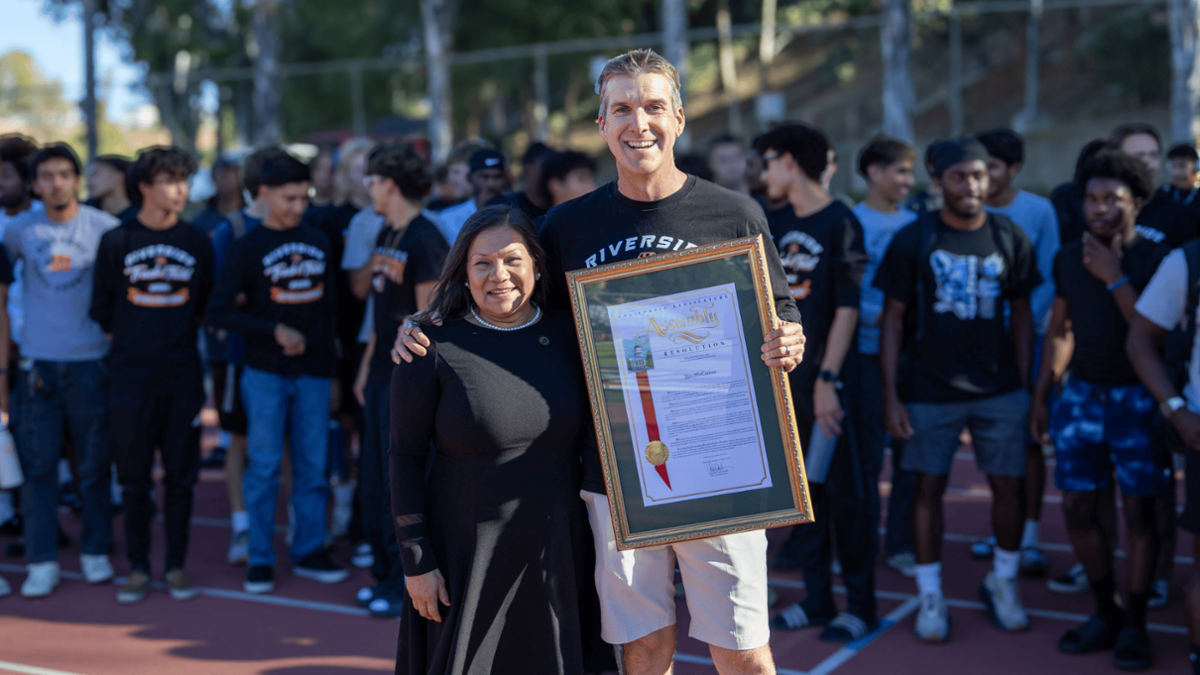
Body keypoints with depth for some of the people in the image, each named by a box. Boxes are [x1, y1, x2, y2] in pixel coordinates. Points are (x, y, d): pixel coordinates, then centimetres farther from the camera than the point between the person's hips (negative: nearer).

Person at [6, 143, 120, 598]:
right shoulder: (19, 230, 2)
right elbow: (4, 282, 15)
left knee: (95, 463, 6)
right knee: (38, 465, 2)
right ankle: (41, 562, 11)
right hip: (37, 362, 1)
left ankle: (96, 552, 20)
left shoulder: (103, 227, -2)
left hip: (91, 360, -1)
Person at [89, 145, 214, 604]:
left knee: (181, 476, 6)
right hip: (132, 377, -1)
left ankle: (176, 567, 17)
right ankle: (137, 568, 16)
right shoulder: (116, 242, 0)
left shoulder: (197, 243, 5)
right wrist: (127, 343, 6)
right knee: (135, 478, 5)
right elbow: (101, 310, 6)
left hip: (183, 378, 1)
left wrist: (180, 337, 8)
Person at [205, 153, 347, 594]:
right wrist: (275, 330, -14)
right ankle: (260, 558, 10)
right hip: (266, 373, -3)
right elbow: (219, 312, -8)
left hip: (313, 371, 4)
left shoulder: (318, 243, 10)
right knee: (264, 466, 1)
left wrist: (330, 351, 12)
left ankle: (309, 551, 17)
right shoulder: (248, 248, -2)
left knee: (313, 465, 7)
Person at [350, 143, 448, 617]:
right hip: (383, 373, 9)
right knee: (374, 483, 13)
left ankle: (407, 587, 7)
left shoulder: (424, 240, -14)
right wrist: (366, 367, 18)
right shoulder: (386, 236, 14)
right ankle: (386, 573, 25)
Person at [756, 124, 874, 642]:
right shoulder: (785, 226, 13)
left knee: (845, 494, 1)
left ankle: (860, 604, 12)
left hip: (828, 380, -7)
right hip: (788, 381, 7)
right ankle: (816, 599, 22)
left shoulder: (839, 223, -8)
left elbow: (847, 308, -13)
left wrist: (827, 379, -17)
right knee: (803, 492, 12)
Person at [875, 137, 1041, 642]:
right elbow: (893, 319, -1)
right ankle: (930, 596, 15)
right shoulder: (912, 240, -3)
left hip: (999, 391, 2)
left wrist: (1025, 385, 4)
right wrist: (890, 396, -6)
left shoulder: (1010, 238, 3)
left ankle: (1003, 582, 26)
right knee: (929, 486, 2)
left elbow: (1021, 314, 9)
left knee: (1008, 485, 4)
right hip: (930, 391, -2)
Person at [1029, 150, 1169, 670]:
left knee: (1138, 511, -1)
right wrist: (1041, 396, 13)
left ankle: (1134, 625, 9)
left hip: (1136, 397, -4)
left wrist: (1115, 278, -19)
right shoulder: (1068, 259, 7)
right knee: (1079, 509, 4)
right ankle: (1105, 613, 19)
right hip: (1080, 393, 4)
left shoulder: (1157, 259, -7)